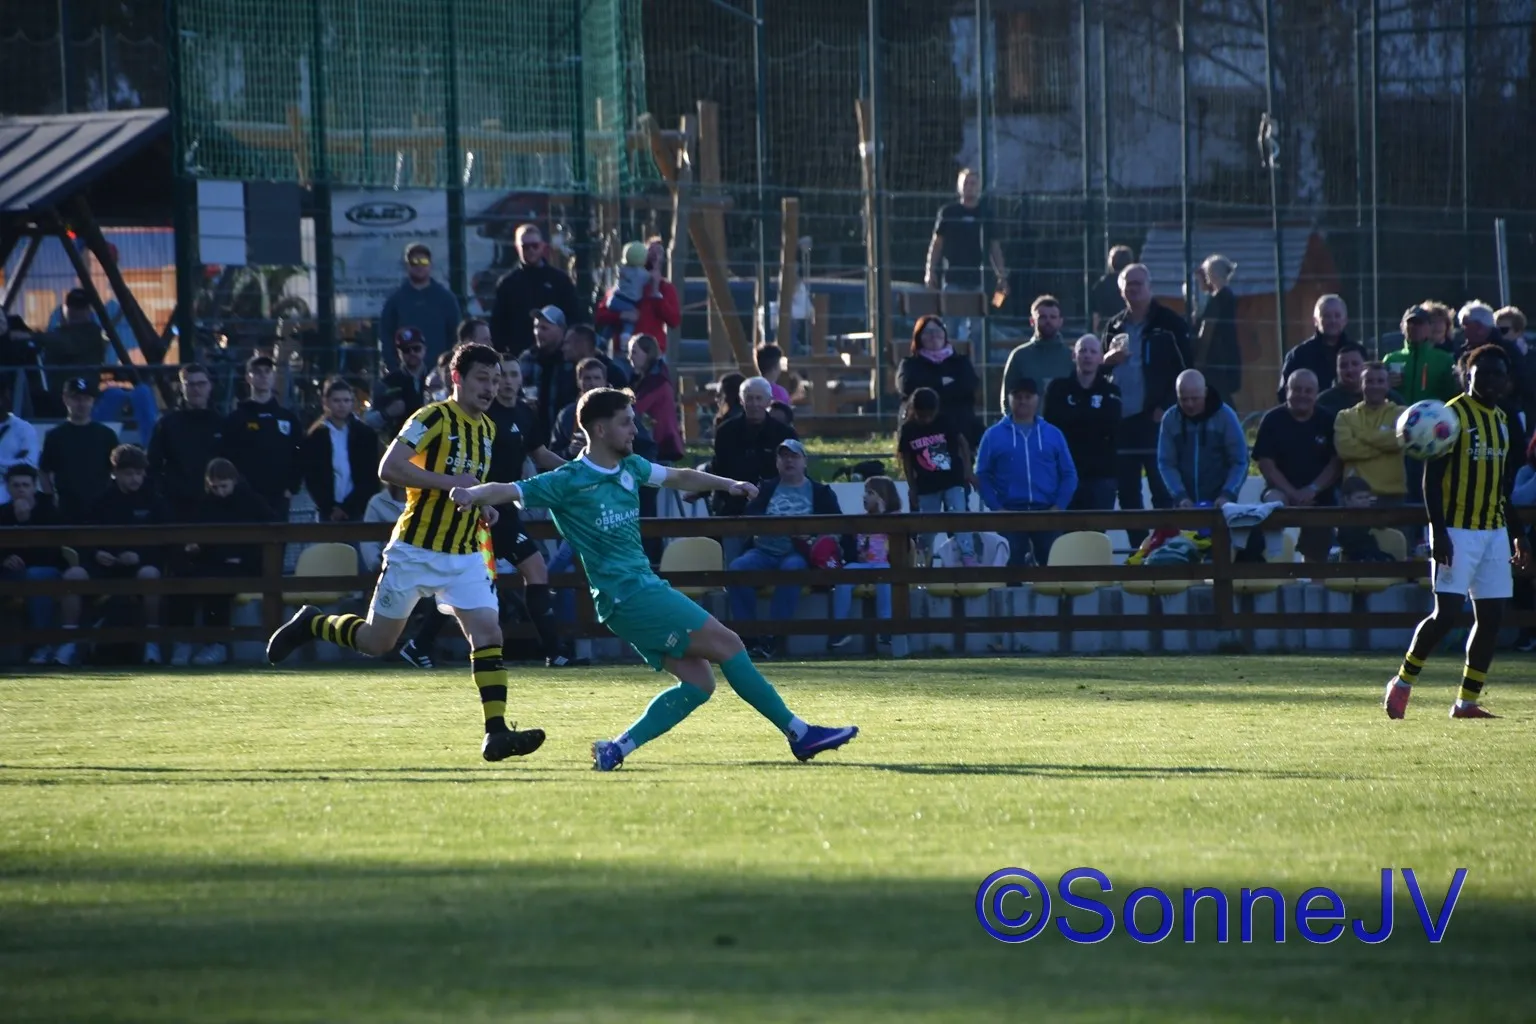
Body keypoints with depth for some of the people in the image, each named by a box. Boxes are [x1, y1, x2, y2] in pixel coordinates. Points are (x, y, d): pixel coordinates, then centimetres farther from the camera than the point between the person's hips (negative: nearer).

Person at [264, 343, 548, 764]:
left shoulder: (487, 429, 12)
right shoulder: (434, 418, -12)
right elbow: (389, 468, -23)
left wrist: (483, 505, 8)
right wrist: (451, 482, -27)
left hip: (464, 554, 6)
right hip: (415, 550, -6)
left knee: (488, 634, -11)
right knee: (376, 641, 5)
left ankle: (496, 732, -13)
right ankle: (310, 624, 32)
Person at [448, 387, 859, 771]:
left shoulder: (629, 469, 11)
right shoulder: (569, 482, -11)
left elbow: (679, 477, 27)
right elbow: (509, 491, -16)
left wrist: (728, 484, 22)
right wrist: (473, 493, -35)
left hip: (644, 587, 9)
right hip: (626, 593, -9)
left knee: (698, 681, 1)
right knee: (726, 644, -9)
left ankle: (617, 748, -2)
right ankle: (798, 733, -4)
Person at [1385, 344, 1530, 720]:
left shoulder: (1502, 420, 14)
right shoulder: (1453, 415, -9)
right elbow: (1431, 477, -12)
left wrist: (1516, 534, 22)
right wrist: (1438, 531, -20)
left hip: (1494, 530, 7)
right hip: (1458, 530, -7)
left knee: (1491, 615, 2)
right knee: (1447, 611, -12)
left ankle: (1467, 701, 8)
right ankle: (1402, 683, 5)